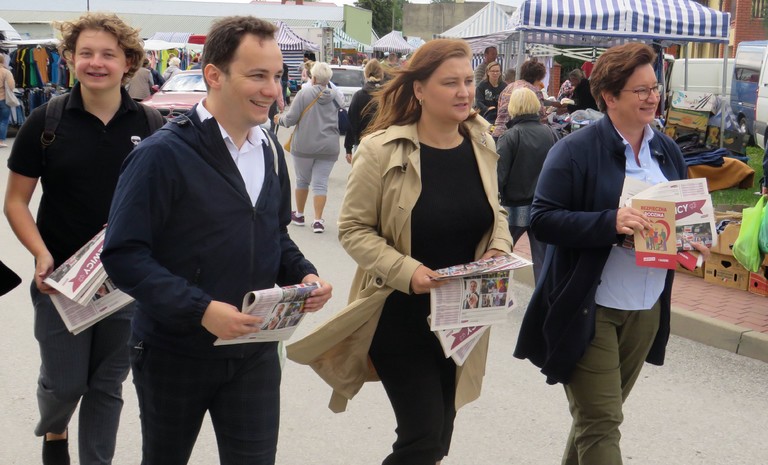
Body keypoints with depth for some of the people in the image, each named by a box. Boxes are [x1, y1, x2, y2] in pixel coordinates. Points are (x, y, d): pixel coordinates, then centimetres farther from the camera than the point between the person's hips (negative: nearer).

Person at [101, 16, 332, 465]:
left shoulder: (270, 151, 6)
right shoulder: (163, 155, -17)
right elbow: (124, 254, -20)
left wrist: (303, 275, -4)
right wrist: (200, 309, -28)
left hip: (255, 351, 5)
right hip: (175, 353, -4)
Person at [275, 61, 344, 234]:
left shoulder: (304, 93, -10)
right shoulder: (337, 96, 2)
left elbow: (291, 119, -10)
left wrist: (280, 119, 13)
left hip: (304, 146, -2)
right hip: (328, 147, 2)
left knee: (302, 180, 15)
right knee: (321, 183, 3)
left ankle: (299, 215, 28)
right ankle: (318, 220, -3)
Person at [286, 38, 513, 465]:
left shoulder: (482, 144, 1)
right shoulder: (382, 150, -16)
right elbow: (354, 229, -12)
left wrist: (499, 249, -7)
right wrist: (406, 272, -25)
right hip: (402, 314, -5)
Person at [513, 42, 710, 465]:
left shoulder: (668, 152, 8)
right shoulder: (575, 151, -12)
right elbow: (542, 220, -16)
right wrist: (610, 222, -28)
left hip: (646, 310, 7)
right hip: (588, 310, -6)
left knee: (601, 412, 19)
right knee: (600, 422, -4)